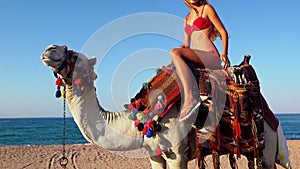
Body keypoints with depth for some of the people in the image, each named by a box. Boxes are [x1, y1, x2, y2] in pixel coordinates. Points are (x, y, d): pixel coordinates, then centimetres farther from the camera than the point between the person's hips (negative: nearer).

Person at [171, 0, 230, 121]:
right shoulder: (187, 19, 25)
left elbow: (223, 32, 4)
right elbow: (186, 45, 24)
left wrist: (224, 53, -10)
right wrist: (183, 47, -1)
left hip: (211, 56, -6)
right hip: (197, 60, 6)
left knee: (175, 52, -28)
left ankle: (189, 99, -40)